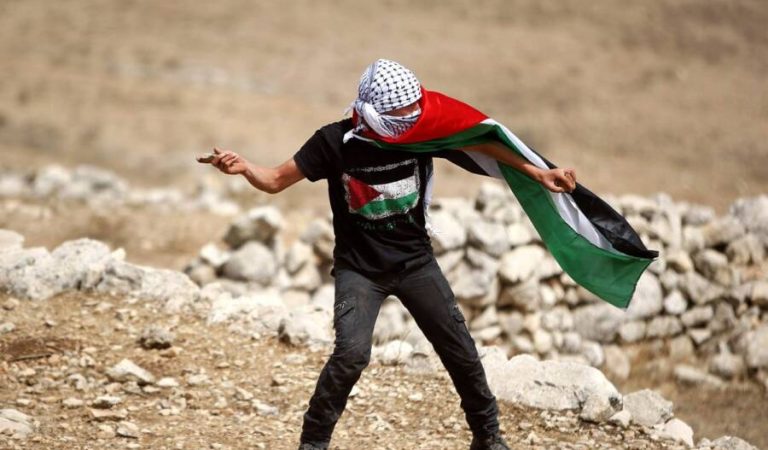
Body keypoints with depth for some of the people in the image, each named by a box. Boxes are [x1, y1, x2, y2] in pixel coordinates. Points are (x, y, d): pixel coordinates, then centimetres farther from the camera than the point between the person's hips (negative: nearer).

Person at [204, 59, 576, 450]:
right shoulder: (336, 142, -18)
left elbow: (483, 146, -4)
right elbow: (276, 180, -12)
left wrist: (538, 173, -10)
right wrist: (244, 168, -33)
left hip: (416, 262, 3)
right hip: (359, 268, -3)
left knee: (460, 350, 5)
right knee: (352, 352, -23)